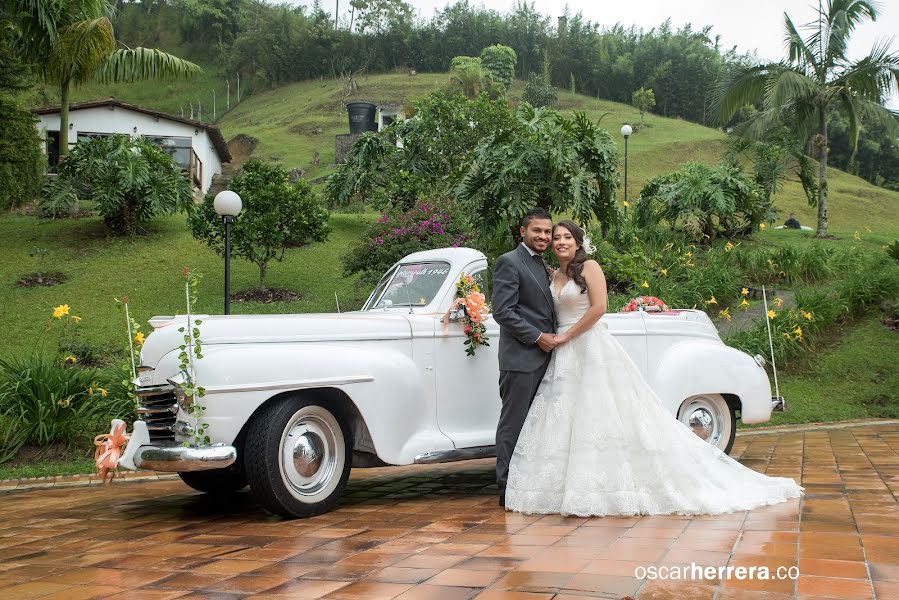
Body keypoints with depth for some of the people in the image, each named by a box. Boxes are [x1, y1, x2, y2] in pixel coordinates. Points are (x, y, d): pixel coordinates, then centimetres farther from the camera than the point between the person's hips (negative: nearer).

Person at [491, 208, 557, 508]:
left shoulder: (543, 266, 20)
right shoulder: (509, 262, -8)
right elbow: (503, 311, -16)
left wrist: (553, 338, 11)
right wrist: (537, 337, -16)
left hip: (542, 357, 9)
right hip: (520, 358, -9)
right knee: (514, 424, -4)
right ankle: (508, 489, 1)